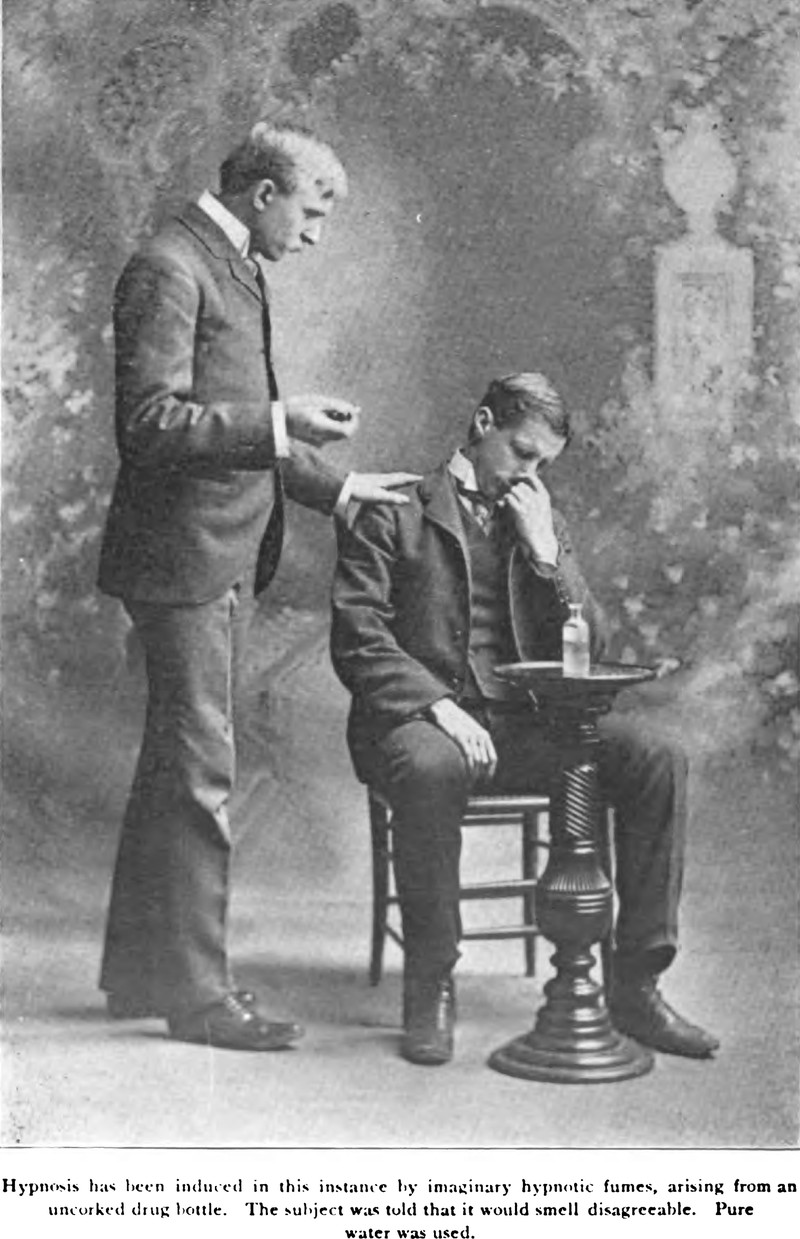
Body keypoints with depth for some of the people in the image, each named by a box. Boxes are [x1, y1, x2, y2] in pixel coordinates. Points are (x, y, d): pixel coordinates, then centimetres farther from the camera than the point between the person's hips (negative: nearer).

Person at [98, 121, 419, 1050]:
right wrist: (280, 421, -28)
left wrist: (333, 485, 21)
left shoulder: (235, 268, 18)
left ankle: (140, 971, 27)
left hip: (223, 555, 10)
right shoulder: (167, 268, -13)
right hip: (182, 555, -10)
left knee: (174, 768, 15)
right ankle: (196, 992, 6)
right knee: (199, 774, -4)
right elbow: (150, 424, -21)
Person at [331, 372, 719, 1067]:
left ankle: (635, 985, -11)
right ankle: (430, 986, -21)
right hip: (418, 718, -4)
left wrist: (546, 554, -2)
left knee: (659, 762, -18)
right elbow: (358, 639, -7)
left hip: (522, 723, 5)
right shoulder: (394, 512, 3)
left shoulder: (542, 522, 19)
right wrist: (438, 706, -21)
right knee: (431, 769, -40)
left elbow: (587, 647, 12)